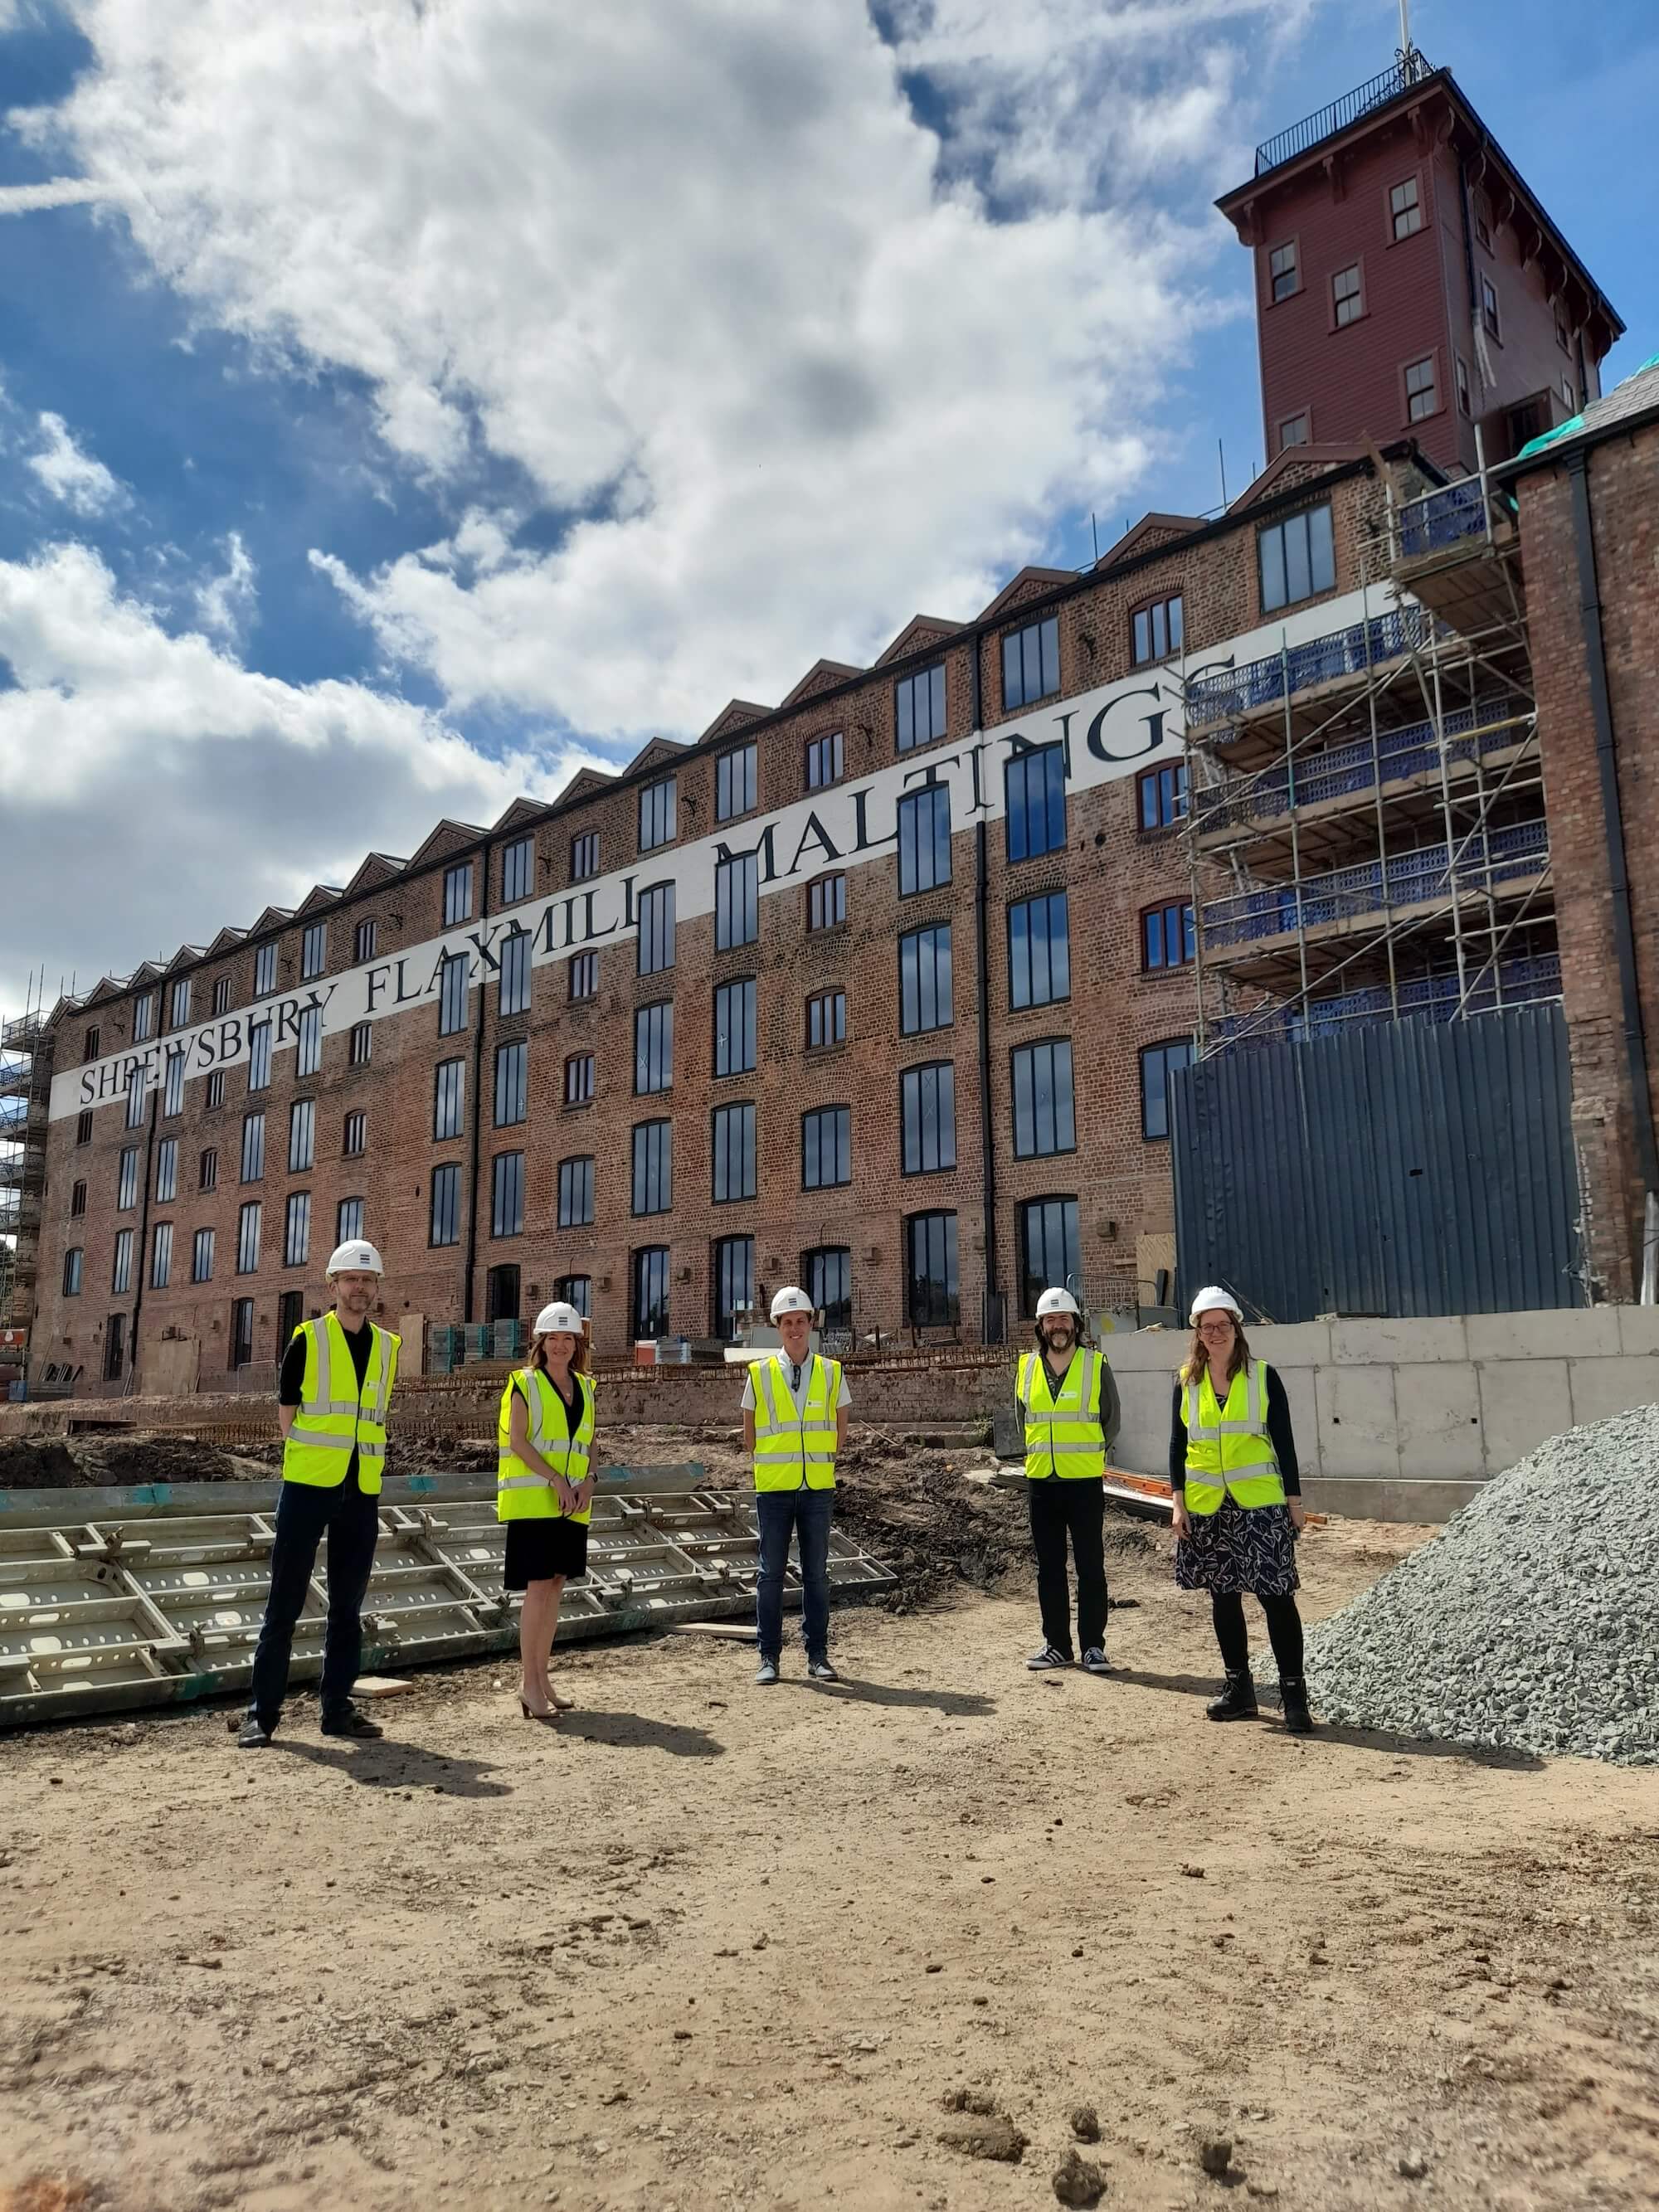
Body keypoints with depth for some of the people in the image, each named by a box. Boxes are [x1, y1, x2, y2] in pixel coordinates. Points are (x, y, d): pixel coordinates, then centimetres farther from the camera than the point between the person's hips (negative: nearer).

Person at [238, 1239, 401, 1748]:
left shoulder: (388, 1347, 9)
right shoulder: (308, 1340, -3)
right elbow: (286, 1412, -1)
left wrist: (355, 1456, 9)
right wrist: (317, 1455, -2)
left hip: (361, 1491, 4)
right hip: (308, 1485, -4)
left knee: (347, 1606, 10)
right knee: (284, 1604, 0)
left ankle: (337, 1708, 19)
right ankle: (262, 1712, 9)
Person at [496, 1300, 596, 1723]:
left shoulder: (584, 1387, 13)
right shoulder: (525, 1383, -3)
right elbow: (517, 1441, -10)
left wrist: (588, 1480, -2)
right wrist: (556, 1480, -18)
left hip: (572, 1504, 5)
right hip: (532, 1500, -5)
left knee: (555, 1586, 8)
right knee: (538, 1588, -8)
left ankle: (541, 1678, 17)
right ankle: (529, 1684, -1)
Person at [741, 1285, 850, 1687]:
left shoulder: (831, 1372, 3)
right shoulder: (759, 1374, 0)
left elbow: (840, 1433, 12)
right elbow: (749, 1436, 7)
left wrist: (822, 1462, 7)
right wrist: (776, 1464, 6)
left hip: (818, 1487, 1)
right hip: (774, 1487, -1)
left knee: (816, 1572, 7)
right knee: (771, 1573, 3)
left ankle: (817, 1655, 15)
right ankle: (769, 1657, 12)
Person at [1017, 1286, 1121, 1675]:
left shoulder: (1097, 1366, -4)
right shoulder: (1027, 1366, 5)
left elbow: (1112, 1421, 5)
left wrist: (1087, 1454, 5)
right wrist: (1039, 1452, 10)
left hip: (1085, 1481, -3)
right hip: (1040, 1481, 3)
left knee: (1090, 1566, 1)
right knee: (1049, 1567, 9)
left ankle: (1093, 1646, 10)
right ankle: (1056, 1644, 17)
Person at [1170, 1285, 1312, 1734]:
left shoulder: (1262, 1376, -1)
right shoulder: (1186, 1381, 5)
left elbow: (1284, 1440, 1)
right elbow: (1177, 1444, 8)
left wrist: (1295, 1500, -1)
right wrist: (1178, 1502, 2)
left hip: (1260, 1504, -3)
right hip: (1206, 1508, 3)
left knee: (1275, 1595, -6)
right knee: (1223, 1597, 10)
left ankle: (1294, 1693, 3)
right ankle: (1239, 1689, 22)